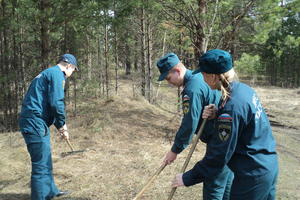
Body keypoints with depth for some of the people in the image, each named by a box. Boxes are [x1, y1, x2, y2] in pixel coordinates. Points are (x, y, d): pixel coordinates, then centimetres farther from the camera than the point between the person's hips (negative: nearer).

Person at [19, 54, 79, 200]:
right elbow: (56, 103, -19)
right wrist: (62, 124, -2)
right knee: (41, 164, -4)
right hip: (35, 123, -10)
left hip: (30, 122, 10)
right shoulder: (57, 74, -8)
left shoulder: (47, 73, 22)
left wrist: (59, 127, 25)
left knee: (45, 160, 21)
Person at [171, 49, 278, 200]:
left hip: (252, 176, -8)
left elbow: (218, 156, -22)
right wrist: (216, 115, -5)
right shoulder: (243, 89, -1)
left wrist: (188, 179, -13)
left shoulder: (231, 106, -27)